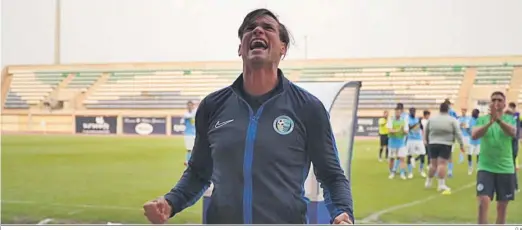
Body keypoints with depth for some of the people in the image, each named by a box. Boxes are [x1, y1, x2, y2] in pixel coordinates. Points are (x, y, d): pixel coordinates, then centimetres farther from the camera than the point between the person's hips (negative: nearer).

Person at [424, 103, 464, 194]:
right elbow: (458, 133, -6)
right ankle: (441, 185, -11)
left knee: (433, 163, 14)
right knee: (442, 164, -8)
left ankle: (428, 182, 23)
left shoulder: (431, 119, 7)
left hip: (433, 144, 4)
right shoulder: (452, 120, -4)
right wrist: (461, 144, 0)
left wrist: (426, 140, 29)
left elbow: (426, 131, 16)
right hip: (446, 145, -3)